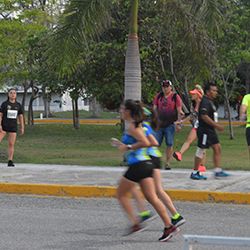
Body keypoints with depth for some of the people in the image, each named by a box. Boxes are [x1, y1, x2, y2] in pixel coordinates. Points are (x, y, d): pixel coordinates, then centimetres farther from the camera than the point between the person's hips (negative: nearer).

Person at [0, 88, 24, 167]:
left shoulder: (18, 105, 8)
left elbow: (21, 116, 11)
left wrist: (22, 128, 7)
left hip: (13, 127, 2)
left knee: (11, 144, -2)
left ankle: (10, 161, 1)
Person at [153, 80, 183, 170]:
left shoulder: (175, 97, 0)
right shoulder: (158, 96, 9)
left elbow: (179, 111, 0)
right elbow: (154, 109, 14)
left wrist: (178, 124, -5)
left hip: (170, 124, -3)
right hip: (159, 124, 3)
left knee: (169, 145, -1)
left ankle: (167, 163, 5)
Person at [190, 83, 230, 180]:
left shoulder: (209, 101, 16)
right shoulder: (205, 102, -17)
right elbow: (204, 116, -26)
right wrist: (216, 125, -25)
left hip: (210, 130, 11)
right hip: (204, 130, -11)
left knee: (217, 148, 9)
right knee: (201, 151, -4)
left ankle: (217, 170, 12)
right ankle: (195, 173, 3)